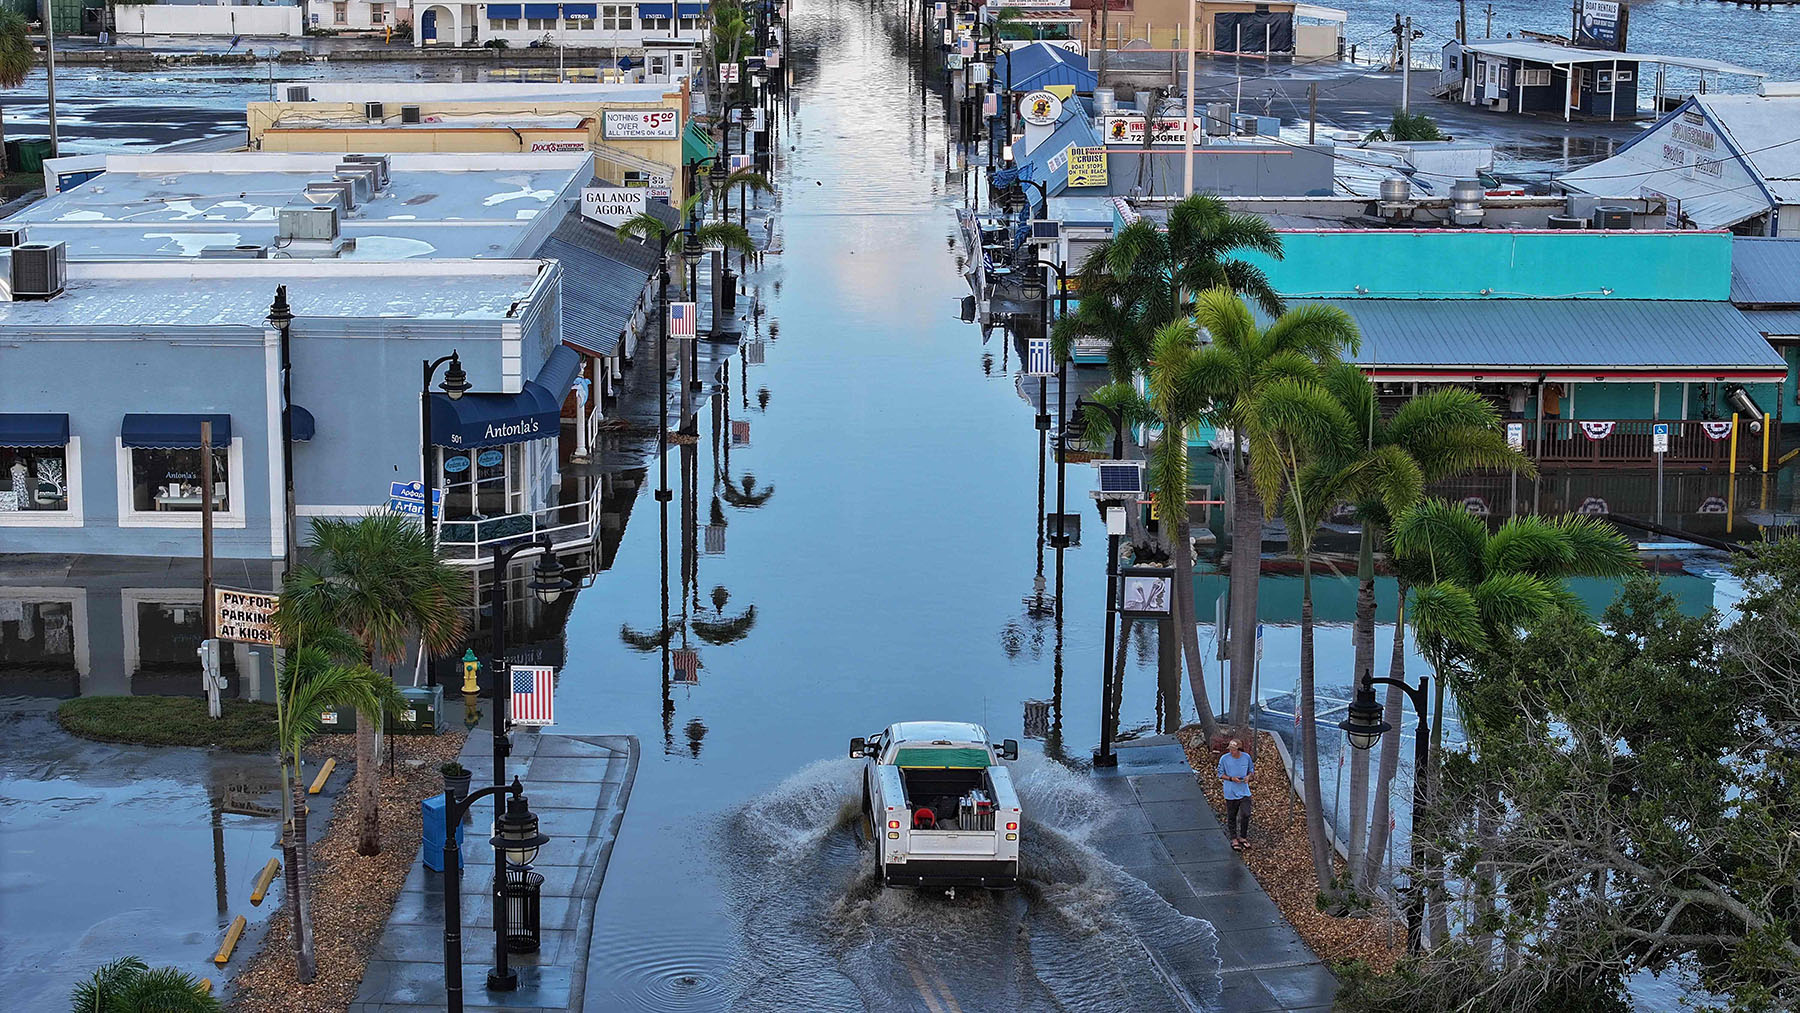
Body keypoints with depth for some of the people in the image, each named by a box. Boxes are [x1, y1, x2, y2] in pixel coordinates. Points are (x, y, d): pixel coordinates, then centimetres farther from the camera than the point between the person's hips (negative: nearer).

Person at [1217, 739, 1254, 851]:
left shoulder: (1247, 757, -3)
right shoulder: (1224, 759, -10)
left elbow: (1251, 769, 13)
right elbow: (1220, 774, -1)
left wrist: (1248, 776, -9)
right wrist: (1231, 778, -17)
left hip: (1244, 792, 1)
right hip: (1231, 793, -1)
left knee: (1246, 815, -6)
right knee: (1231, 817, 6)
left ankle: (1243, 837, 14)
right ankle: (1234, 839, 21)